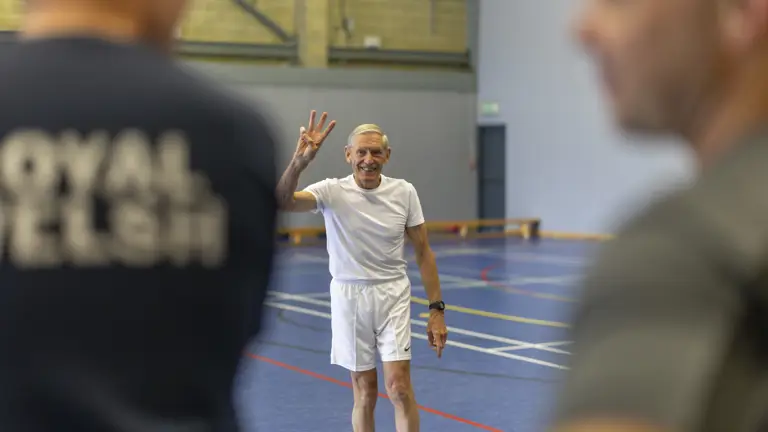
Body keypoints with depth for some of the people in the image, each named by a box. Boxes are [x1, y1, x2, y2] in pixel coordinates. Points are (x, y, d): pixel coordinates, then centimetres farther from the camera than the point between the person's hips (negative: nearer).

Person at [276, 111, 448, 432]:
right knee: (364, 392, 6)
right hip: (349, 297, 0)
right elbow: (284, 202, -28)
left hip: (393, 295, 1)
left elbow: (423, 252, 2)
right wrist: (300, 161, -46)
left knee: (399, 385, -10)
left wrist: (436, 310, -2)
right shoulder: (332, 192, -10)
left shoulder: (404, 192, -5)